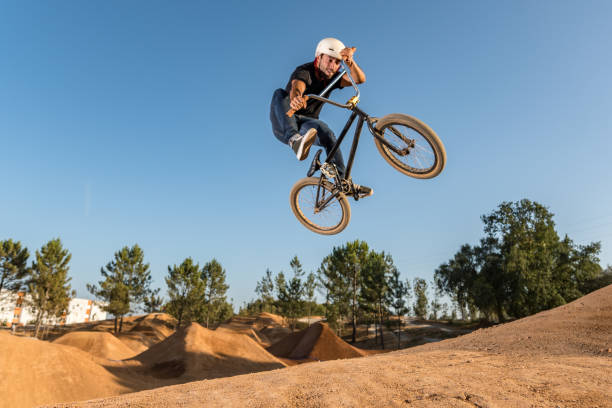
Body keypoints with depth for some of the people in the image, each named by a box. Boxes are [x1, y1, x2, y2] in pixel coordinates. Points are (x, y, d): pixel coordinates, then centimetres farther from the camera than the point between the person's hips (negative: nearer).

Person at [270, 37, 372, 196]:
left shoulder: (332, 78, 3)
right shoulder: (304, 72, -15)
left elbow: (360, 79, -13)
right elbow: (296, 88, -39)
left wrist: (350, 60, -32)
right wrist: (295, 99, -63)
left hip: (305, 125, 4)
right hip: (283, 124, -4)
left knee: (327, 133, -27)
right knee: (280, 93, -31)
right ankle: (295, 141, -53)